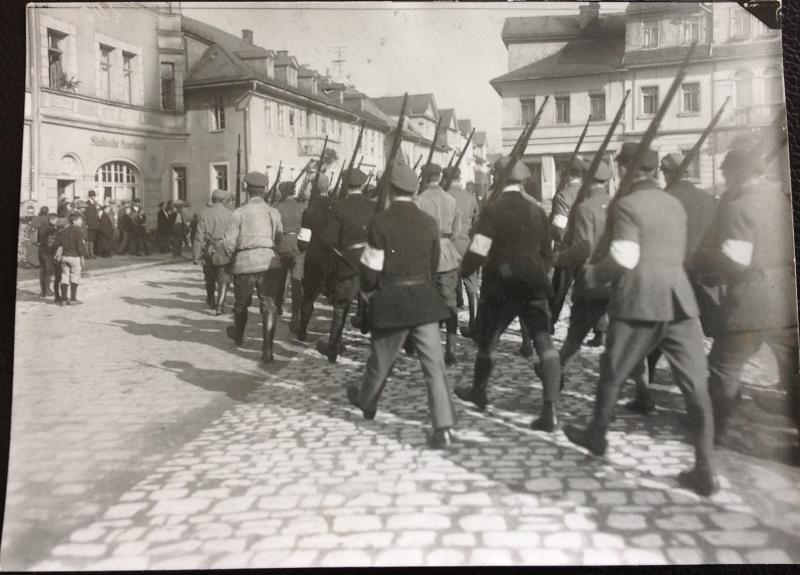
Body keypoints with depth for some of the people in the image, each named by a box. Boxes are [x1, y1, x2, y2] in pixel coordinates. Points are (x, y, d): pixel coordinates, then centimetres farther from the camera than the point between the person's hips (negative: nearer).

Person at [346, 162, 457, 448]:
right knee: (434, 363, 0)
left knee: (381, 359, 18)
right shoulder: (429, 222, 0)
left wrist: (368, 288, 15)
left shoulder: (380, 222, -10)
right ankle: (444, 427, -6)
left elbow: (370, 270, -7)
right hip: (424, 299, 2)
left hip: (390, 300, -2)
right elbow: (433, 265, 10)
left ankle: (366, 402, 43)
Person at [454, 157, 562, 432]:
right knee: (545, 344, -4)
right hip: (533, 285, 3)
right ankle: (550, 409, -15)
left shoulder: (492, 210, -9)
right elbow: (546, 251, 14)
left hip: (500, 287, -3)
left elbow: (477, 251, -14)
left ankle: (479, 392, 37)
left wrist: (465, 270, 4)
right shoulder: (537, 210, 7)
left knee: (486, 342, 18)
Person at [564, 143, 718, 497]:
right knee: (695, 385, 2)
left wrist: (589, 277, 0)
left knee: (613, 372, 16)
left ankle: (596, 435, 34)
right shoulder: (675, 204, 15)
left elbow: (624, 258, -15)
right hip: (679, 298, 5)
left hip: (639, 301, -5)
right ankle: (705, 471, 2)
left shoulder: (626, 205, -5)